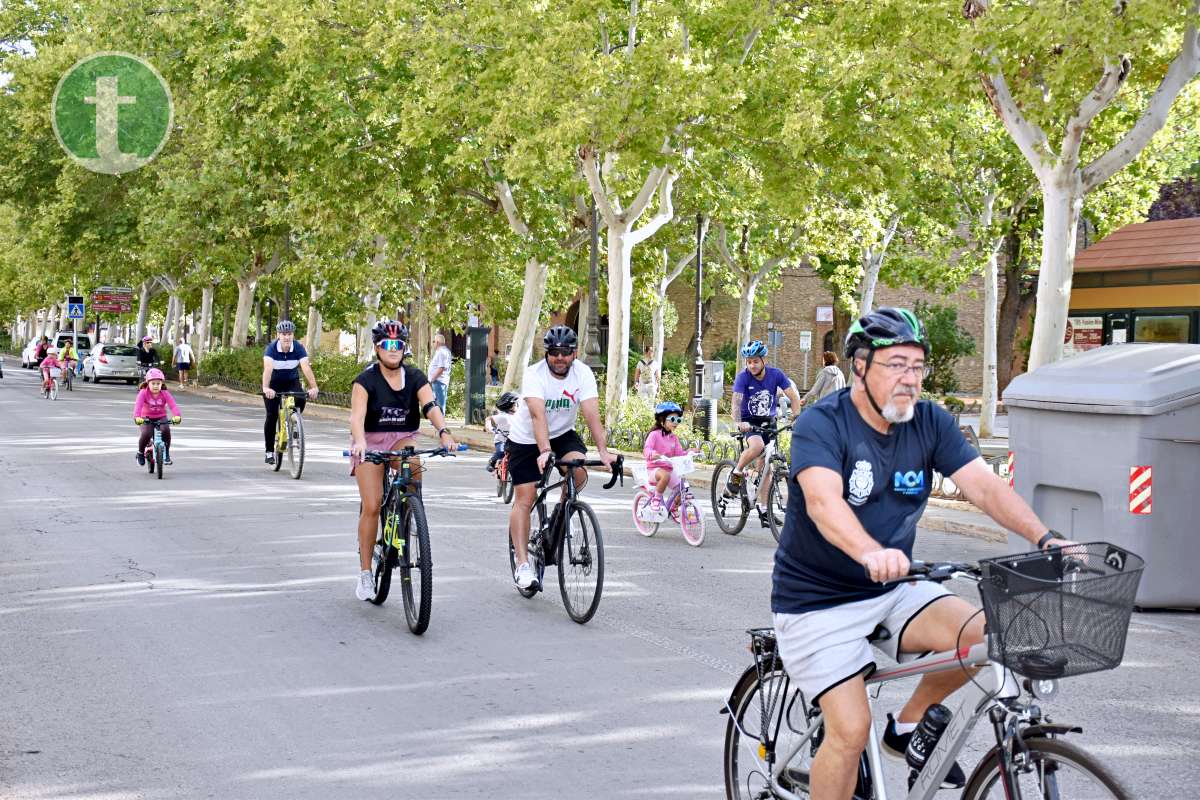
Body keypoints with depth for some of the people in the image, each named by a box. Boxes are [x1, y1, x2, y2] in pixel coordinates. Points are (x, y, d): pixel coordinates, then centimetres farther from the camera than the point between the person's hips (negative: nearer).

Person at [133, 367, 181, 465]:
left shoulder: (165, 394, -10)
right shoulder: (143, 393, -13)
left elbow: (172, 405, -23)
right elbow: (138, 405, -27)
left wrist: (176, 416, -43)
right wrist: (137, 417, -47)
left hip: (161, 417, 1)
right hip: (147, 418, -1)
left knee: (166, 430, -31)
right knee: (146, 434, -29)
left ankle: (166, 453, -8)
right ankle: (140, 453, 3)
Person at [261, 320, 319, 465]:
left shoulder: (299, 348, -21)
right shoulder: (271, 348, -26)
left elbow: (306, 368, -32)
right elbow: (268, 369, -40)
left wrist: (313, 387, -46)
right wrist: (266, 388, -56)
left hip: (292, 381, 1)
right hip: (274, 383, -1)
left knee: (301, 399, -28)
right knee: (272, 416, -10)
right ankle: (269, 451, 2)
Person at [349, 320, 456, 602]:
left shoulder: (415, 377, -4)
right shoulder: (366, 380, -12)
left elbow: (430, 406, -18)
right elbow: (357, 414, -27)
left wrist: (444, 433, -38)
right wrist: (359, 442, -47)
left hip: (402, 439, 2)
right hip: (371, 441, -2)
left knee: (414, 468, -33)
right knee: (371, 506, -11)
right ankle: (365, 573, 0)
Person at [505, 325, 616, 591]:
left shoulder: (583, 374, -17)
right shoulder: (534, 374, -25)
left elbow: (592, 414, -26)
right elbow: (538, 415, -38)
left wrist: (603, 451, -40)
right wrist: (544, 451, -52)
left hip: (562, 434, 2)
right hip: (526, 439, -2)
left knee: (579, 472, -27)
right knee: (524, 500, -7)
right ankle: (522, 564, -3)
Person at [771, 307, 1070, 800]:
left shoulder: (930, 424, -1)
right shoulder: (821, 426, -18)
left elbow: (984, 486, -11)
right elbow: (823, 501, -36)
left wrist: (1045, 538, -28)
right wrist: (872, 553, -55)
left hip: (893, 592, 5)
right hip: (818, 600, -5)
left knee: (982, 634, -18)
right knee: (851, 729, -16)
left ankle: (908, 726, 6)